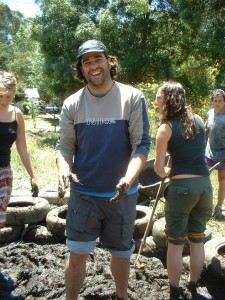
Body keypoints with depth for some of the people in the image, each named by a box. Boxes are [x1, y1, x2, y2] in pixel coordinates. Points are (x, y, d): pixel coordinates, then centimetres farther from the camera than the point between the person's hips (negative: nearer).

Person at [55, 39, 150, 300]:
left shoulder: (133, 98, -7)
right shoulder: (72, 104, -1)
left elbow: (141, 144, -10)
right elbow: (64, 147, 0)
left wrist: (128, 178, -25)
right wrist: (64, 171, -21)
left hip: (122, 194, 0)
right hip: (83, 193, 0)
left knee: (121, 252, 17)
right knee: (77, 254, 4)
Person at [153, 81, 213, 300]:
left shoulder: (166, 127, -6)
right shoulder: (198, 120, 9)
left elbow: (158, 168, -4)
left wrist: (166, 173, 16)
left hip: (181, 186, -5)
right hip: (205, 185, 6)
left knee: (175, 243, 10)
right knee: (197, 240, 18)